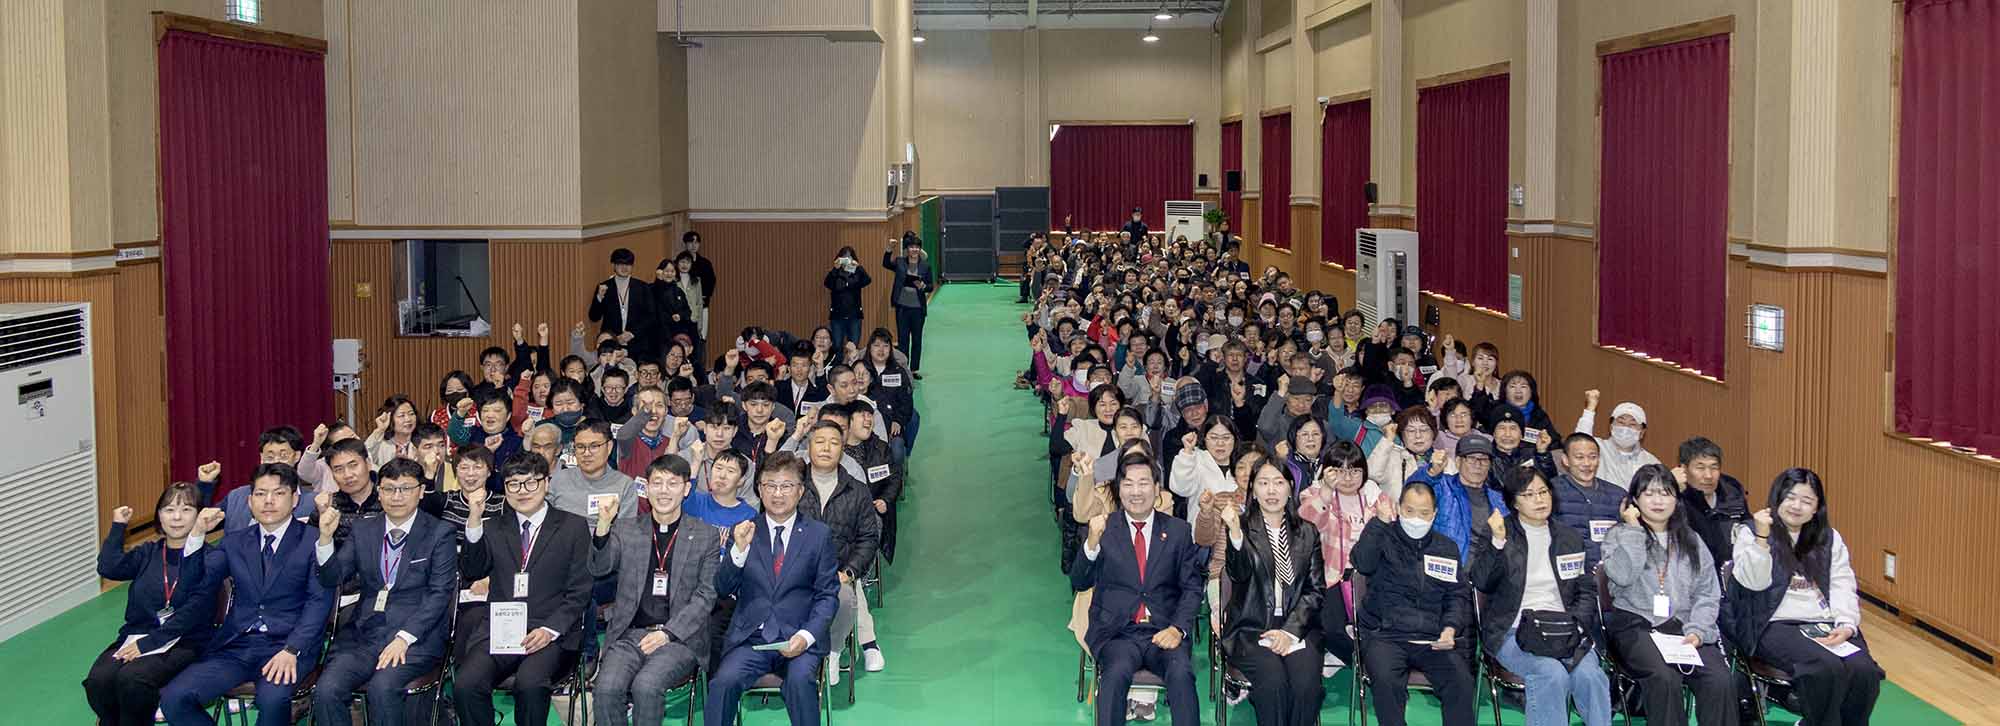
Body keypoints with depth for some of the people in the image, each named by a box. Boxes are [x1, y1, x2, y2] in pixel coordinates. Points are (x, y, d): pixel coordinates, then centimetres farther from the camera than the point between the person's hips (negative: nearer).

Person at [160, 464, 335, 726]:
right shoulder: (235, 542, 17)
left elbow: (319, 601, -5)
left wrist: (291, 651, -18)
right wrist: (197, 534, -5)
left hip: (286, 646, -4)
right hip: (235, 646, 4)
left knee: (273, 698, -35)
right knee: (173, 697, -18)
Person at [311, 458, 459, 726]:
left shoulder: (441, 533, 3)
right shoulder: (362, 530, 15)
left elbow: (440, 593, -5)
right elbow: (331, 578, 11)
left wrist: (404, 638, -16)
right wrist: (326, 537, -7)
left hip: (416, 636, -3)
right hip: (363, 634, 4)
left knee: (382, 688, -31)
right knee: (326, 691, -23)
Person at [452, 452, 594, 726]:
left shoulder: (573, 527, 9)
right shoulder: (495, 528, 19)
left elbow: (579, 592, 4)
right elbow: (472, 572, 4)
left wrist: (550, 630, -11)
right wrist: (475, 519, -7)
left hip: (550, 634, -2)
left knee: (530, 683, -33)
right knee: (465, 685, -26)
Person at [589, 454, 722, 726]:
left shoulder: (706, 536, 9)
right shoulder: (626, 528, 14)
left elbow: (705, 596, 3)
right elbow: (599, 568, -1)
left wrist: (667, 632, -10)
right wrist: (604, 523, -18)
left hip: (680, 638, -2)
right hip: (629, 635, 2)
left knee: (646, 685, -31)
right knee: (606, 688, -27)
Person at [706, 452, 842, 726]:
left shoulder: (819, 534, 7)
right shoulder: (744, 532, 11)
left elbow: (828, 595, 5)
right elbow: (723, 590, 4)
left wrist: (807, 636, -11)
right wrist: (739, 549, -13)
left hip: (799, 638, -1)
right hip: (750, 638, 1)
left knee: (800, 680, -31)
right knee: (724, 681, -27)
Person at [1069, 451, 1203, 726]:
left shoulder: (1179, 531, 11)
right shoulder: (1104, 528, 8)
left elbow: (1192, 588, 10)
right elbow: (1079, 583, 2)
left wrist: (1177, 629, -8)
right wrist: (1092, 542, -17)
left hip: (1163, 632, 1)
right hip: (1116, 632, -1)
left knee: (1181, 672, -30)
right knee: (1117, 671, -33)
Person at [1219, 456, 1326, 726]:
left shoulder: (1307, 532, 14)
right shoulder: (1243, 527, 4)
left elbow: (1314, 590, 9)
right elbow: (1239, 574, -14)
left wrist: (1290, 631, -6)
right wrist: (1236, 533, -33)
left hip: (1297, 628, 2)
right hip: (1251, 629, -2)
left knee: (1307, 683, -26)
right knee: (1274, 681, -30)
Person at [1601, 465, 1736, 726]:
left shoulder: (1691, 541, 20)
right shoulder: (1619, 535, 9)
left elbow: (1707, 594, 12)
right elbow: (1622, 576, -12)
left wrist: (1697, 631, -5)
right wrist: (1633, 528, -5)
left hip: (1683, 625, 3)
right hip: (1636, 625, -3)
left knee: (1720, 679, -25)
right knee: (1664, 677, -33)